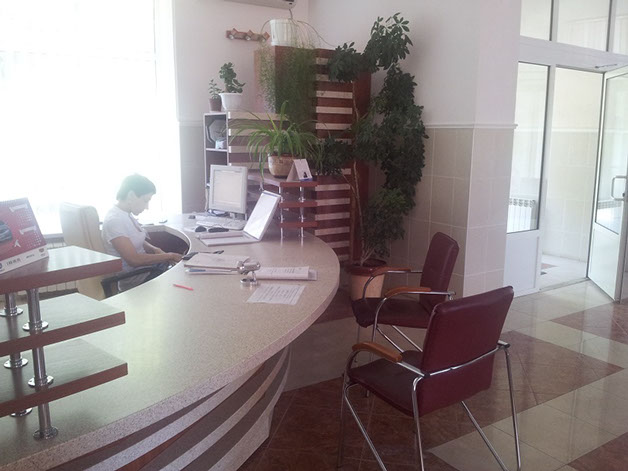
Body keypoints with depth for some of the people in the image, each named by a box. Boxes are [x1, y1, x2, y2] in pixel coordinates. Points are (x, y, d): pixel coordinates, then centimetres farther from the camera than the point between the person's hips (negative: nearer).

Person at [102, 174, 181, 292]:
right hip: (135, 281, -9)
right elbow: (134, 259, -25)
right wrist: (168, 256, -18)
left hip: (146, 267, 9)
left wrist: (155, 249, -1)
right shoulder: (114, 220, -21)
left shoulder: (127, 215, 7)